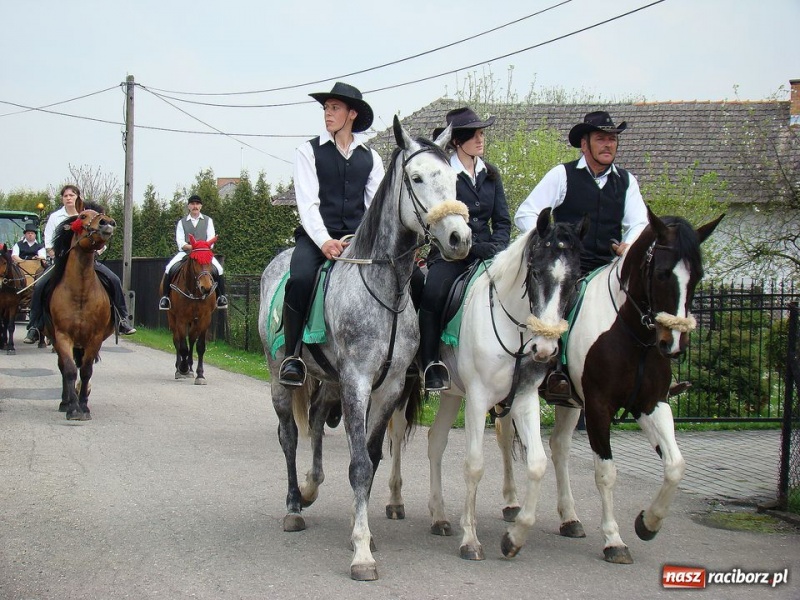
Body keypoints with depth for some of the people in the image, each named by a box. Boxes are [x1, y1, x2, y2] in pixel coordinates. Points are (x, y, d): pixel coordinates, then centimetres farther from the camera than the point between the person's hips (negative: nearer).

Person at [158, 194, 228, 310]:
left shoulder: (208, 220, 12)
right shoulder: (181, 222, 11)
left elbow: (211, 239, 1)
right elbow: (180, 242, 0)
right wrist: (192, 247, -19)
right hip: (185, 252, 0)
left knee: (219, 269, -26)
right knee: (169, 269, -24)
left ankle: (221, 296, -15)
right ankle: (165, 296, -15)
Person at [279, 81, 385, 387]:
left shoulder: (370, 157, 15)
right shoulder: (310, 151, 6)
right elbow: (307, 203, -5)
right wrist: (324, 241, -21)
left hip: (358, 238, 3)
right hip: (316, 236, -3)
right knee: (301, 278, -34)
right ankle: (292, 355, -18)